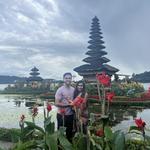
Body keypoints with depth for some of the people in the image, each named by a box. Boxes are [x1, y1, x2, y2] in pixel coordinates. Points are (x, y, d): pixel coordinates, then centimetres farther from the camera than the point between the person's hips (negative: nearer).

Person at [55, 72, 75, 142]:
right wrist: (68, 104, -23)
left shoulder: (73, 89, 3)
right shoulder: (60, 90, -13)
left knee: (70, 132, 18)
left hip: (71, 115, 5)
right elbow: (57, 103, -16)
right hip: (62, 115, -5)